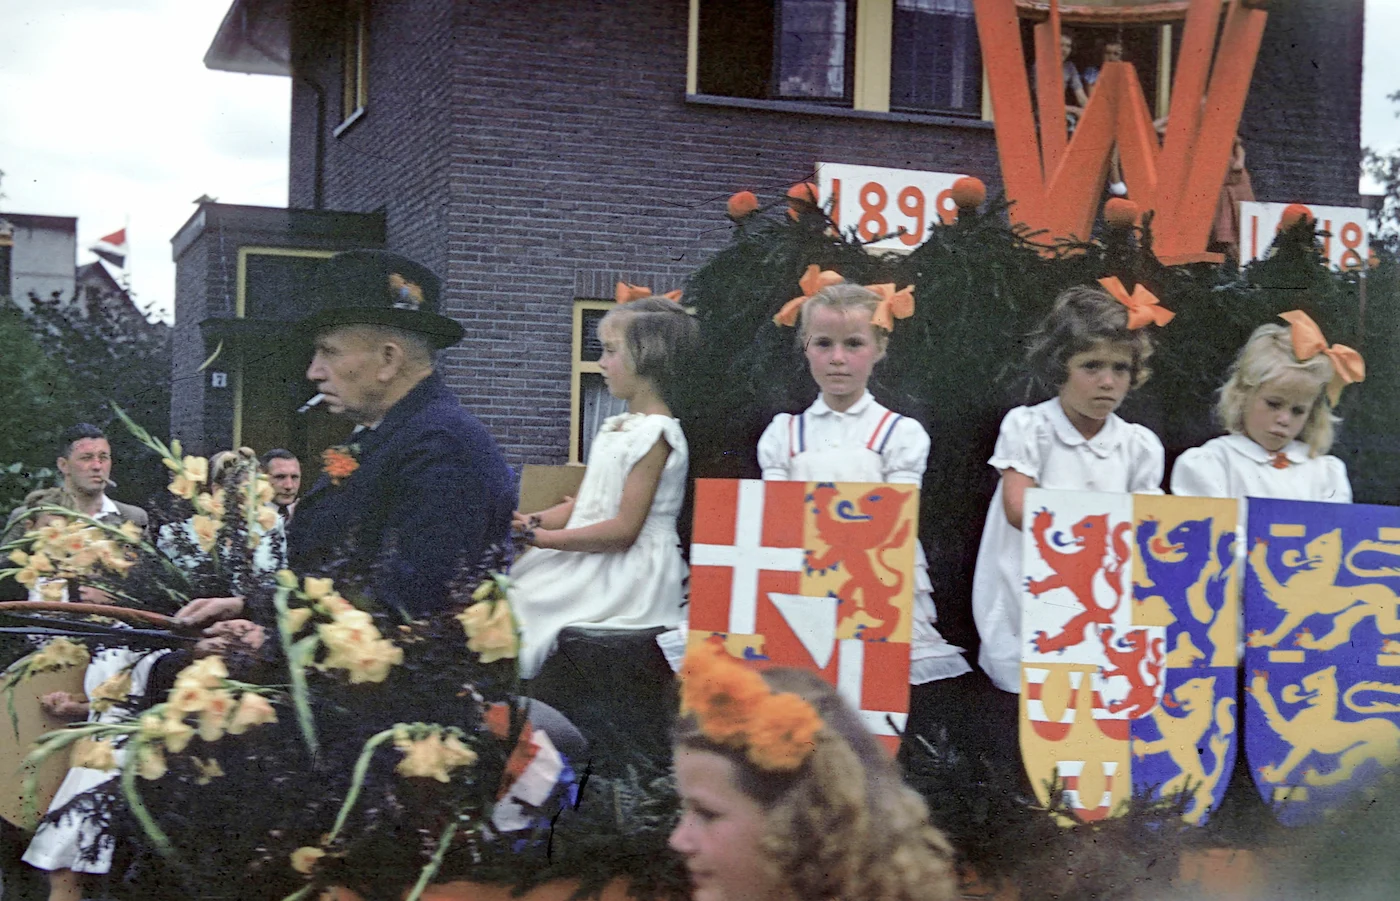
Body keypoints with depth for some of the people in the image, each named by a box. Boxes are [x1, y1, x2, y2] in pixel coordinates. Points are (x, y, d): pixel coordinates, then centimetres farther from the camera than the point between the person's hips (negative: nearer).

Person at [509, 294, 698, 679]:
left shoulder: (655, 434, -14)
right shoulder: (614, 428, 16)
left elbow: (624, 529, -18)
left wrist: (542, 537, -15)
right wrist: (532, 522, 0)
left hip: (630, 571, -9)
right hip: (589, 558, 9)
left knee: (523, 604, -17)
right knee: (510, 582, -2)